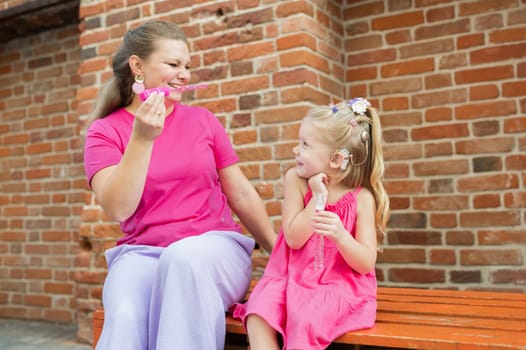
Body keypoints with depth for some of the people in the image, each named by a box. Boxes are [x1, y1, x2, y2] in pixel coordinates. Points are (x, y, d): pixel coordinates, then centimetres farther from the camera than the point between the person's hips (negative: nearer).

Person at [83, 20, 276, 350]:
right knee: (125, 320, -34)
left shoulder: (203, 120, 8)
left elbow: (241, 194, 11)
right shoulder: (105, 131, 3)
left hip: (215, 246, 1)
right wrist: (142, 138, -19)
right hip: (142, 252, -1)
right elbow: (118, 209, -11)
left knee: (185, 257, -36)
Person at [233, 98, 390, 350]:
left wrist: (340, 235, -30)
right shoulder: (295, 180, -3)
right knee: (258, 313, -23)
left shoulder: (361, 198, -8)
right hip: (292, 280, 3)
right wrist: (318, 198, -18)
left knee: (305, 318, -30)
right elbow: (294, 239, -10)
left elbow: (366, 264, -10)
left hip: (339, 286, -2)